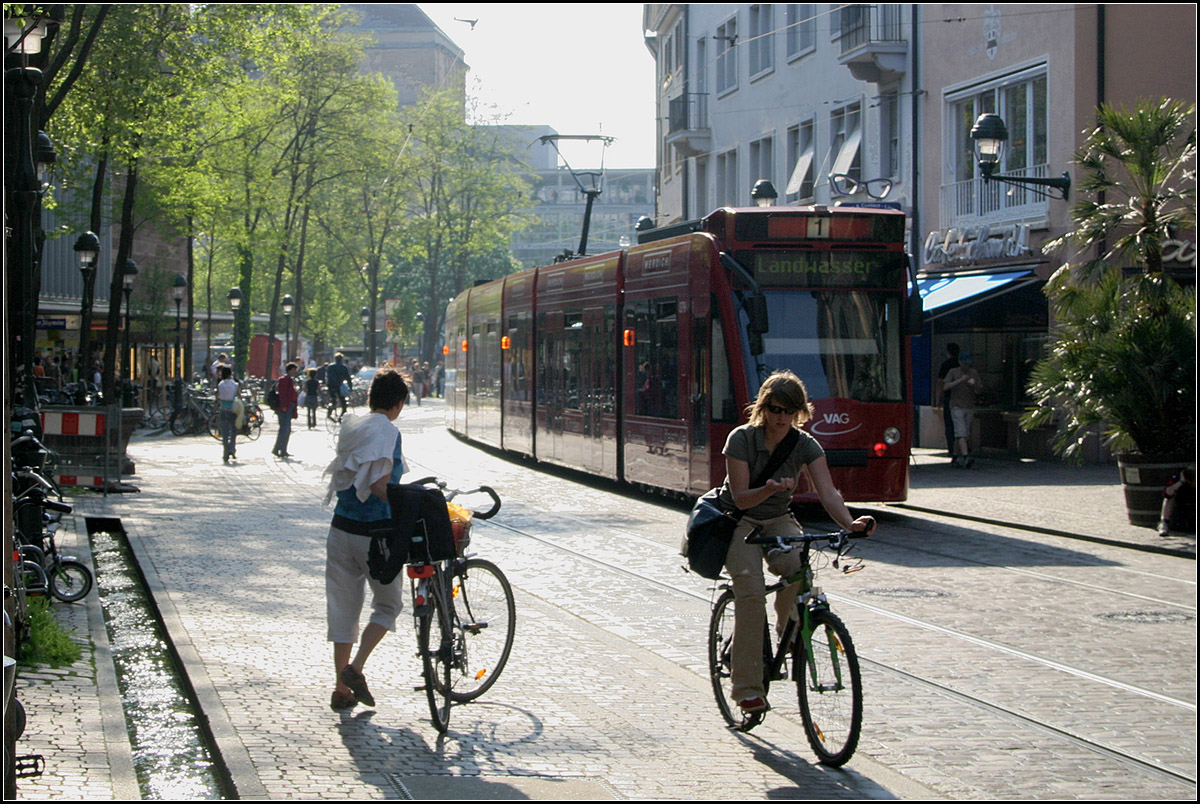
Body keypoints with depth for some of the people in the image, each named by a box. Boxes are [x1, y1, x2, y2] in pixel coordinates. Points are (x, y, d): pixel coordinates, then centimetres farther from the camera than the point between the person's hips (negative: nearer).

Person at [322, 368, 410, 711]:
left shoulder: (351, 428, 9)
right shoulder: (389, 433, -13)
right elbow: (378, 485, -23)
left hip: (341, 528, 6)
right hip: (374, 532, -6)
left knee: (343, 606, 12)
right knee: (389, 603, 12)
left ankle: (341, 689, 14)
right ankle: (355, 669, -4)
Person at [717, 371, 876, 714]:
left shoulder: (805, 446, -7)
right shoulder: (742, 439, -15)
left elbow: (827, 493, -18)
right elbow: (740, 498, -19)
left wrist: (849, 523, -38)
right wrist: (769, 489, -39)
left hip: (778, 521, 3)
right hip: (739, 521, -3)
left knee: (796, 566, -32)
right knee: (751, 591, -27)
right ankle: (747, 687, -24)